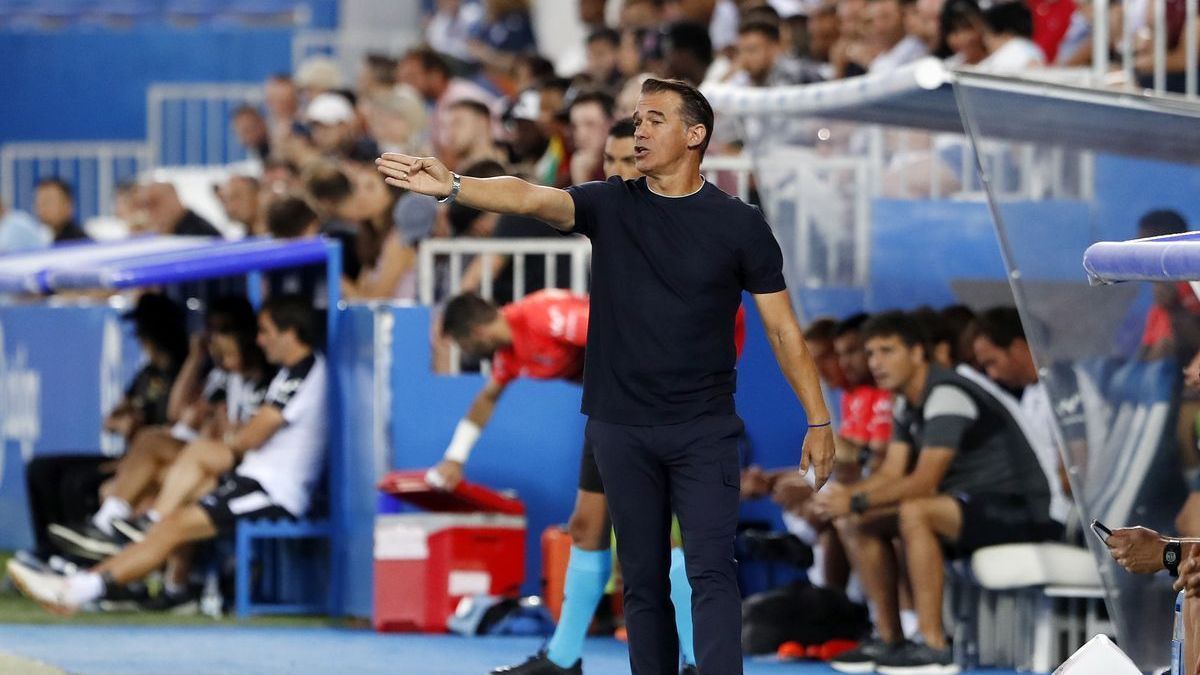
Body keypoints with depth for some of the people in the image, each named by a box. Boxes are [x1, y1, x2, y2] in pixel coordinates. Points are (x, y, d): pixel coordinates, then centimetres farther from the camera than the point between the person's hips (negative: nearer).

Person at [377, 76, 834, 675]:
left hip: (704, 430, -3)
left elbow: (782, 327, 2)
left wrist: (819, 420, 0)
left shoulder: (739, 226, -1)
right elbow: (532, 199, -14)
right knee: (643, 581, 8)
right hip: (621, 427, 3)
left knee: (711, 573, -12)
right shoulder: (611, 205, 3)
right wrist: (452, 187, -33)